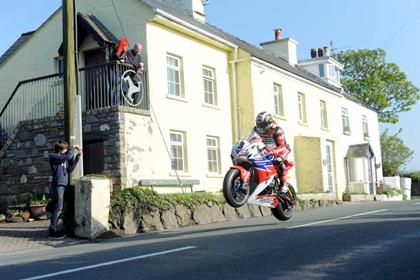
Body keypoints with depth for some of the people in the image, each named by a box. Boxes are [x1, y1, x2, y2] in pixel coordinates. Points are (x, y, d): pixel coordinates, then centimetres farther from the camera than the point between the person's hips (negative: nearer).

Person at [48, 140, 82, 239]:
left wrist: (77, 156, 7)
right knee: (58, 208, -10)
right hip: (58, 185, -9)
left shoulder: (64, 158, 18)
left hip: (63, 185, 9)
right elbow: (68, 157, -19)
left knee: (58, 209, 12)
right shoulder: (53, 156, -6)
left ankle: (54, 230, 18)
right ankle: (52, 231, -7)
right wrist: (73, 148, -4)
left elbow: (70, 168, 10)